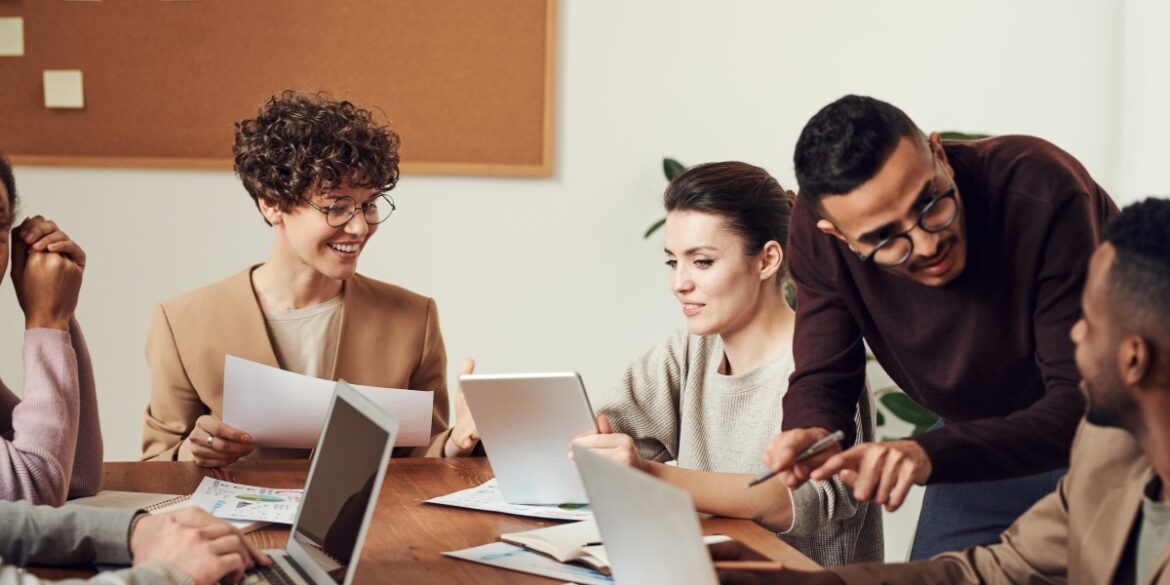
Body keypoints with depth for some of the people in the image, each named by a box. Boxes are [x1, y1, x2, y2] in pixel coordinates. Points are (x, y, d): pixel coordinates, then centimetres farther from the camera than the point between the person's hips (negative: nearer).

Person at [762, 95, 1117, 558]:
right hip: (985, 440, 4)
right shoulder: (818, 232, -21)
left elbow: (1087, 403, -36)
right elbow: (822, 379, -12)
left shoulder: (1044, 194, -35)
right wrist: (811, 435, -36)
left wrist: (929, 454, -48)